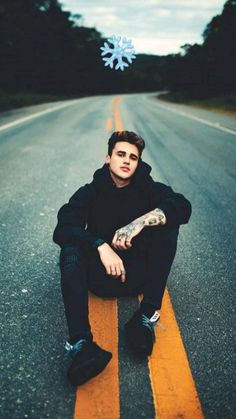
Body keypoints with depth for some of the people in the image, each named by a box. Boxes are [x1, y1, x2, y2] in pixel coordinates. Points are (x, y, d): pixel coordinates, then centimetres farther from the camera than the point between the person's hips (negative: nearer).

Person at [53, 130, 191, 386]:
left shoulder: (148, 189, 2)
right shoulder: (91, 192, 1)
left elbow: (183, 207, -18)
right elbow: (62, 228, -16)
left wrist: (142, 221, -33)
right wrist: (101, 246, -32)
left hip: (140, 274, 1)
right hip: (101, 275, 0)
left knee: (166, 220, -19)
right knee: (71, 246, -28)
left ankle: (148, 315, -29)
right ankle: (79, 342, -45)